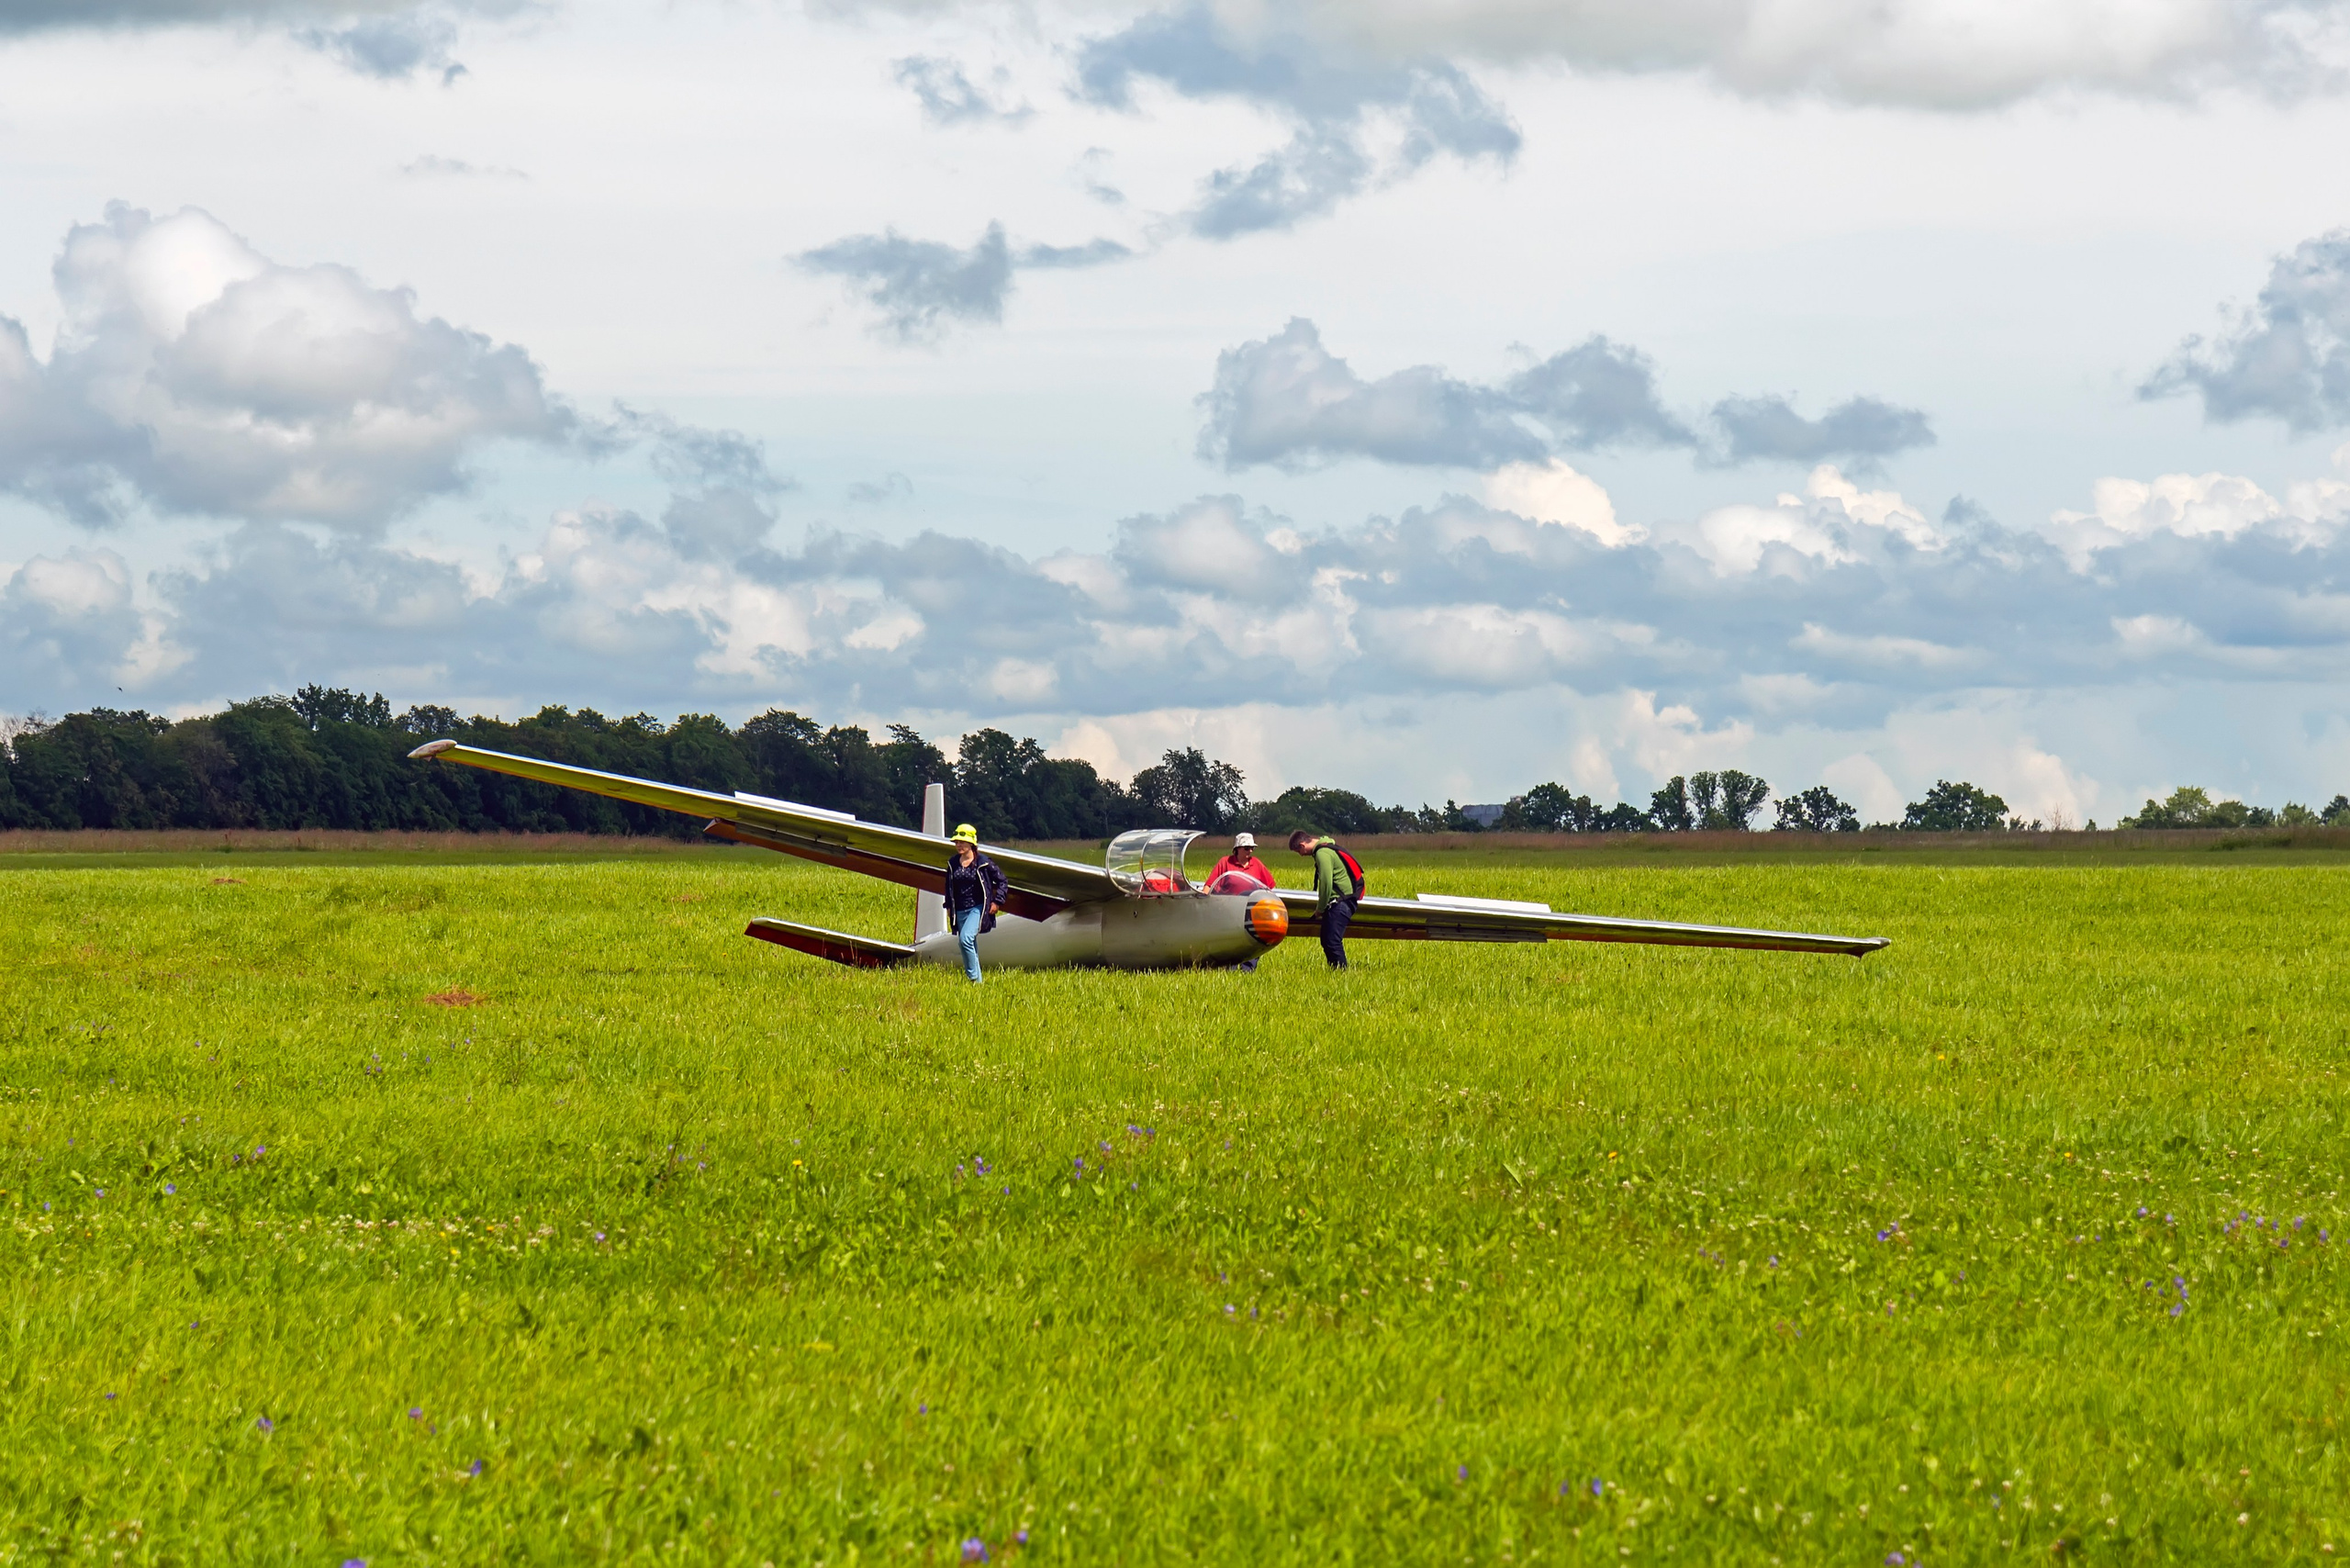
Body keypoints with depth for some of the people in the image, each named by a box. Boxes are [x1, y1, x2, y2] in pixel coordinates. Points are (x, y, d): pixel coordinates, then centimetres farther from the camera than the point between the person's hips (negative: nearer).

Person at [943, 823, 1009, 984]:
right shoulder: (953, 863, 8)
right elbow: (949, 886, 22)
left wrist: (997, 902, -6)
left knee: (966, 938, -25)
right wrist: (949, 907, 18)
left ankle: (974, 977, -18)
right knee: (970, 946, 9)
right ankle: (977, 980, 19)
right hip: (960, 910, 6)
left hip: (977, 908, -6)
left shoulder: (983, 862, -7)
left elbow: (1002, 882, 1)